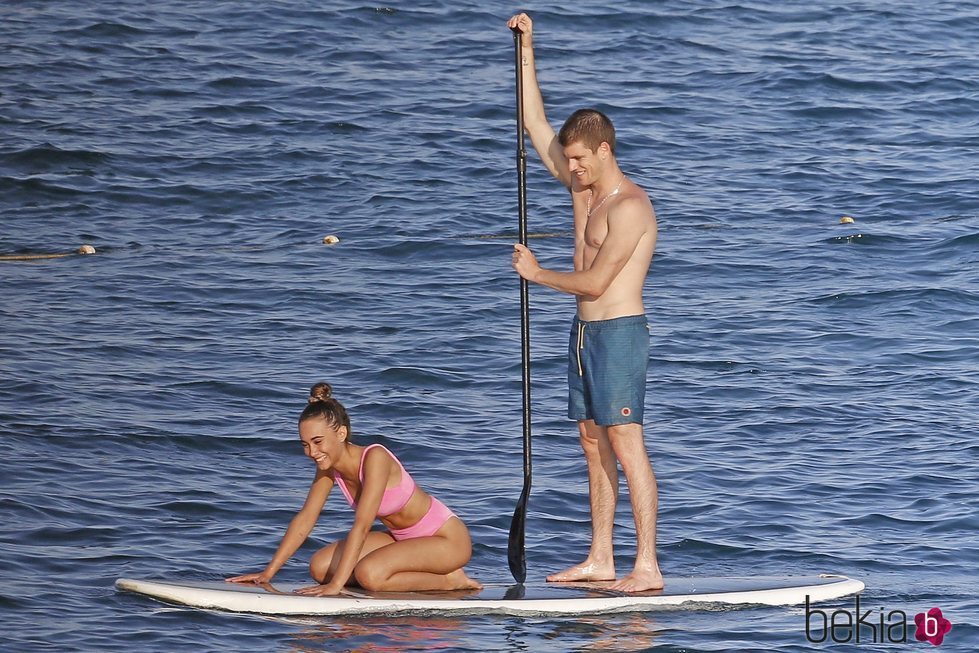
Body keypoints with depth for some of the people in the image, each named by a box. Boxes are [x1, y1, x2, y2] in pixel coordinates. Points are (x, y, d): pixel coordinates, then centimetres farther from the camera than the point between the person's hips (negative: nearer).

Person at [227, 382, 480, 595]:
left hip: (448, 538, -9)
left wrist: (336, 584, -38)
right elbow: (305, 519, 0)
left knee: (369, 574, -31)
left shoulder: (375, 458, -29)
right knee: (320, 567, -5)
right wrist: (268, 572, -5)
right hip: (403, 538, 9)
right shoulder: (328, 465, -5)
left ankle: (450, 580, -8)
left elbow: (362, 525, -34)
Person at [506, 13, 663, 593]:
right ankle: (601, 559, 14)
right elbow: (537, 126, 14)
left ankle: (648, 566, -16)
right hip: (586, 331, 9)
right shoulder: (583, 187, 10)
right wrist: (526, 55, 8)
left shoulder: (629, 207, -16)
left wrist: (537, 273, -4)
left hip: (620, 332, -9)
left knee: (625, 442, -13)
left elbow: (593, 282, -19)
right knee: (594, 443, 10)